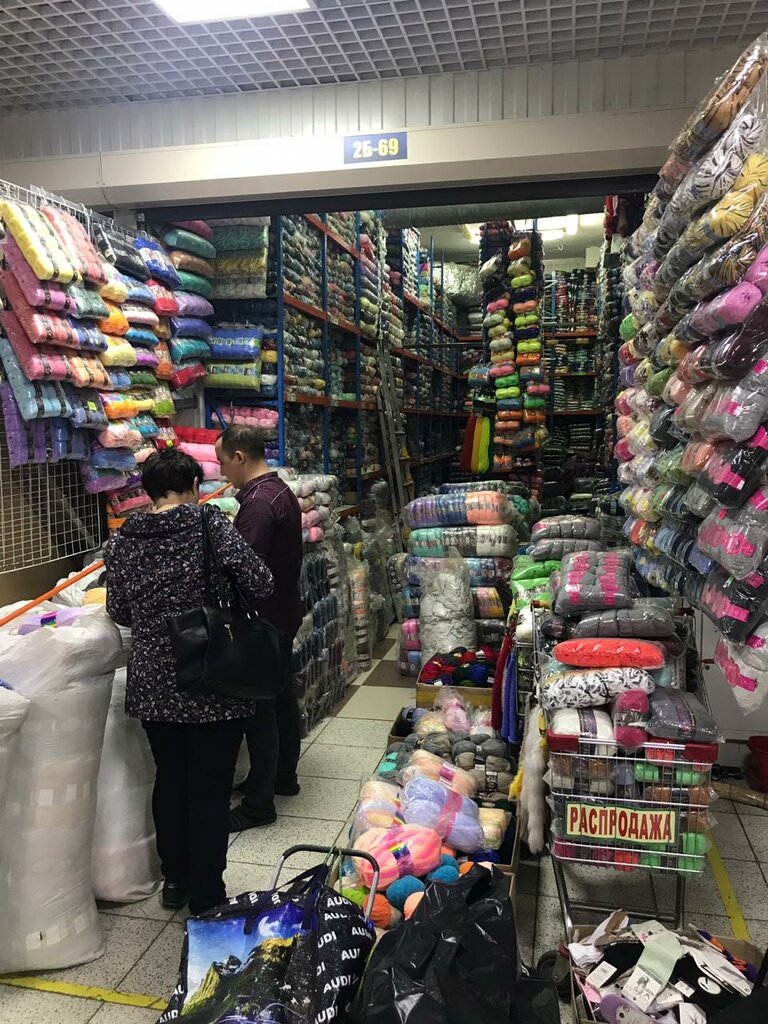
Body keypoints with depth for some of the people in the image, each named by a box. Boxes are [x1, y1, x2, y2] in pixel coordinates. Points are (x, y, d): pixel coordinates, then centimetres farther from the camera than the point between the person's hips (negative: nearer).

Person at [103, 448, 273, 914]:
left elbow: (119, 612, 9)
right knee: (210, 789, 8)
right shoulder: (212, 525, -12)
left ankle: (175, 880, 36)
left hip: (152, 684, 5)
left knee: (169, 780, 21)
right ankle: (205, 895, 20)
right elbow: (261, 586, -11)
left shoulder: (122, 540, 0)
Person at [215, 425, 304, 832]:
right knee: (281, 696, 20)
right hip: (284, 612, 10)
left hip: (263, 619, -10)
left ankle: (258, 803, 10)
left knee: (258, 709, -1)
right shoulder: (280, 491, 10)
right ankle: (283, 776, 36)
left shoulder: (259, 501, -22)